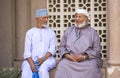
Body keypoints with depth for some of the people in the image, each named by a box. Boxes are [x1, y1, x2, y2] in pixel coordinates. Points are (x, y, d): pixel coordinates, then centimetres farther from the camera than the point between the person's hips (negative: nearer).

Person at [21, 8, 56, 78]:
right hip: (31, 60, 1)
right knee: (26, 72, -31)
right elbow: (27, 51, -1)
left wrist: (43, 58, -22)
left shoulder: (51, 32, 8)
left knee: (43, 70, -35)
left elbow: (52, 49, -3)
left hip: (47, 59, 0)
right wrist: (31, 64, -19)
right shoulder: (30, 32, 7)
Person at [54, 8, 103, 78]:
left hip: (88, 59, -1)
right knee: (62, 66, -30)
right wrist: (67, 56, -8)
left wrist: (84, 57, -14)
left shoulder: (93, 32, 7)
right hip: (69, 58, 2)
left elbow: (96, 50, 1)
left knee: (91, 68, -33)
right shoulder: (68, 30, 14)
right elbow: (61, 47, 12)